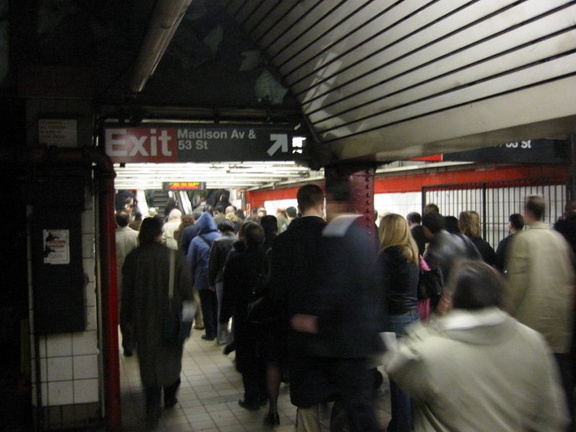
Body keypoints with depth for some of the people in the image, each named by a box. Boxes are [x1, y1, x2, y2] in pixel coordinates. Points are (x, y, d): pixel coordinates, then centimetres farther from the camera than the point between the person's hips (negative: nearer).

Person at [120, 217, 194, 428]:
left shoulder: (133, 258, -9)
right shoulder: (175, 257, -13)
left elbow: (127, 290, -1)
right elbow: (186, 288, -8)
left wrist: (127, 316, 10)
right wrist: (187, 313, 5)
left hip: (143, 321, 1)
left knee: (149, 362, 10)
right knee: (170, 357, 20)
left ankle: (153, 411, 5)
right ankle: (170, 397, 36)